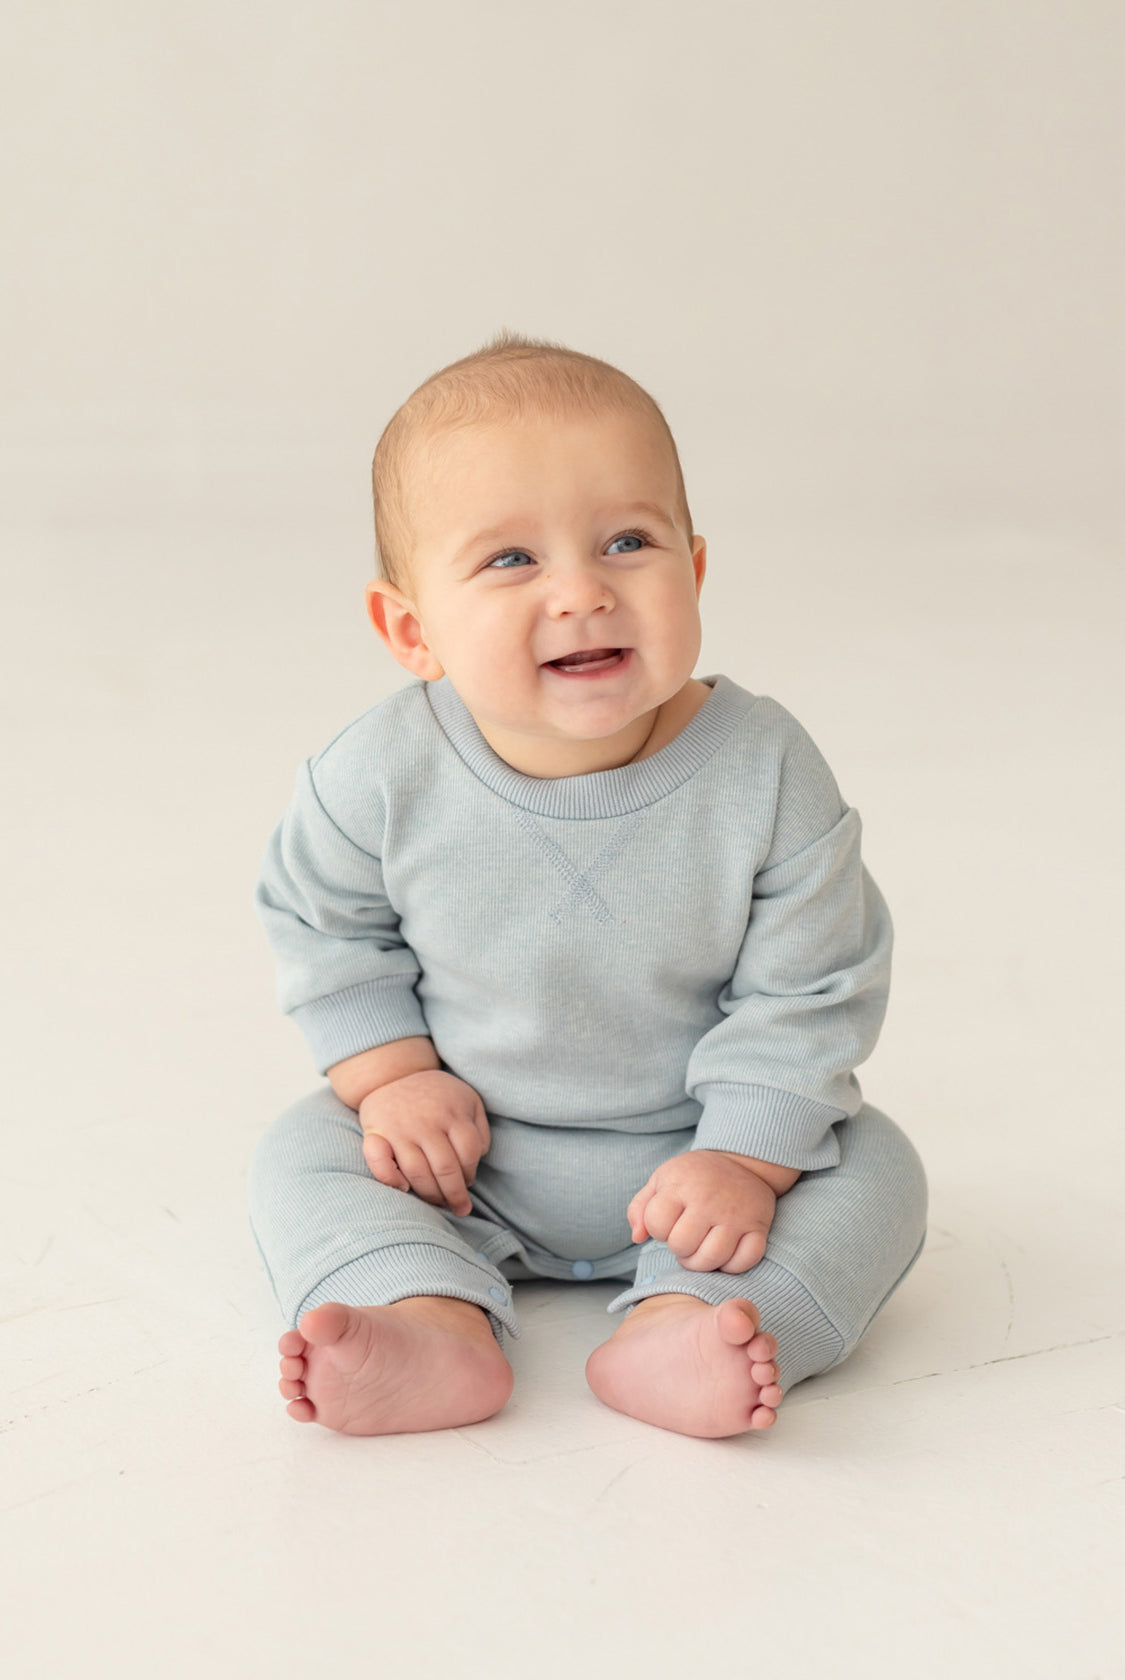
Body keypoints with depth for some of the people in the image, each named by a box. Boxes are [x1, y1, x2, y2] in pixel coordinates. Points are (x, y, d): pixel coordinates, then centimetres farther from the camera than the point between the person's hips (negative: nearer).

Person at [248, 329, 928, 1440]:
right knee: (303, 1156, -14)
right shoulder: (385, 775, -20)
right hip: (462, 1157, 1)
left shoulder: (766, 773, -23)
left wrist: (747, 1159, -20)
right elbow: (320, 920, -1)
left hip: (684, 1152, -1)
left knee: (872, 1173, -17)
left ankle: (678, 1327, -33)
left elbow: (810, 990, -14)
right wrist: (390, 1075, -9)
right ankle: (435, 1328, -30)